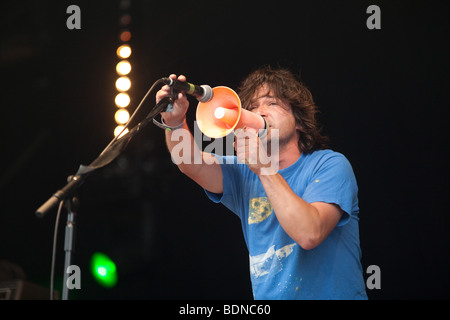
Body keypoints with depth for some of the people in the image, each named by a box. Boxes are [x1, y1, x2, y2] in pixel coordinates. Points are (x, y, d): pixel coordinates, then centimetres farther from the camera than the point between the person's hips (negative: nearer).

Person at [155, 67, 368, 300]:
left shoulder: (329, 165, -4)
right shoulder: (245, 173, 10)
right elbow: (191, 164, -6)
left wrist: (265, 167, -21)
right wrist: (175, 123, -23)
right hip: (267, 296, 3)